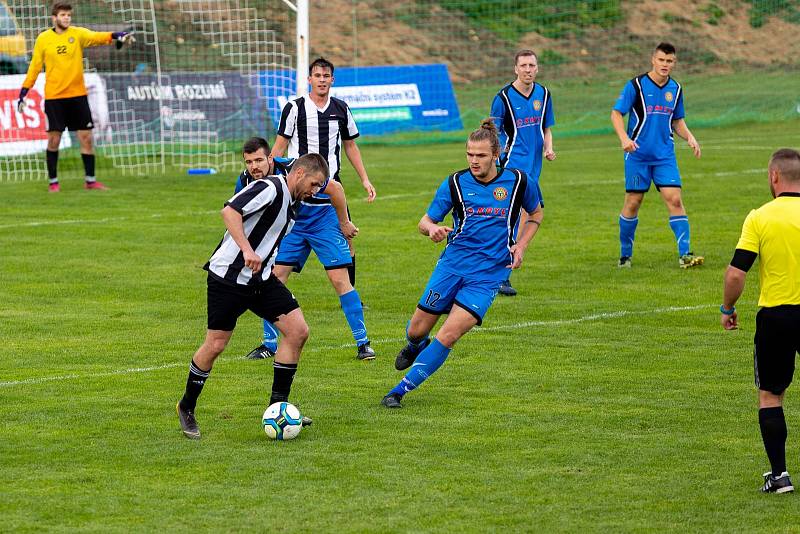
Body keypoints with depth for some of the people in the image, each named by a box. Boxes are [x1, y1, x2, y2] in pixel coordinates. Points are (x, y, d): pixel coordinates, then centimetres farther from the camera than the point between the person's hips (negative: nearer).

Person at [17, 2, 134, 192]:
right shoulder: (43, 39, 0)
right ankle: (53, 181, 13)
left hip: (77, 95, 1)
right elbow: (35, 67, 5)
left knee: (86, 137, 1)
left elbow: (96, 37, -18)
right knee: (54, 139, 0)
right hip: (53, 97, -1)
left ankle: (90, 180, 10)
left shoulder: (77, 34, 0)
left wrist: (116, 36, -37)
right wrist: (24, 91, 1)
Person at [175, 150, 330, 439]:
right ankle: (187, 407, 18)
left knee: (298, 330, -5)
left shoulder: (290, 205, 14)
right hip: (229, 276, -9)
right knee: (216, 344, -3)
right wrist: (247, 250, -34)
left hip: (260, 279, 9)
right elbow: (230, 211, -27)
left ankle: (277, 405, 3)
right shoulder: (270, 188, -15)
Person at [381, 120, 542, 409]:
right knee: (417, 329, 6)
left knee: (448, 336, -16)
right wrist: (432, 228, -20)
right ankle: (416, 347, 46)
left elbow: (535, 215, 17)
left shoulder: (518, 181, -1)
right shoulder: (455, 183, -2)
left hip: (488, 274, -2)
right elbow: (425, 221, 5)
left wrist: (520, 247, 2)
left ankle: (401, 390, -8)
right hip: (452, 264, 2)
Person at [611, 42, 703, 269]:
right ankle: (625, 254, 17)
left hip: (665, 155, 3)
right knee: (633, 202, 2)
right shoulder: (636, 85, -6)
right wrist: (624, 138, -21)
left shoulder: (675, 89, 8)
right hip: (638, 154, -3)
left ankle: (684, 254, -12)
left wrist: (689, 137, 0)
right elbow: (616, 114, -5)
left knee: (674, 200, -9)